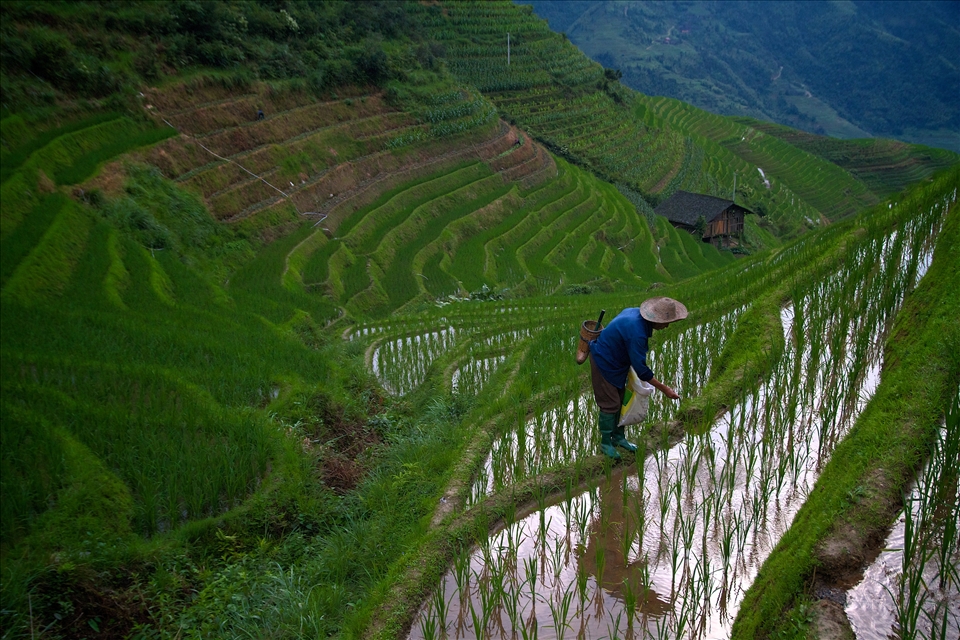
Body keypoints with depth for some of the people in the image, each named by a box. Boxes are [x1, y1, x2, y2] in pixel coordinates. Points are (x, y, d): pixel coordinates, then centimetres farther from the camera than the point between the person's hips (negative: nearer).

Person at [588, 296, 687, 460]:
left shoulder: (636, 312, -9)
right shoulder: (637, 333, -35)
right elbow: (641, 369, -30)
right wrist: (664, 389, -25)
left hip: (616, 360, 10)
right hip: (604, 363, -10)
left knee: (620, 401, 16)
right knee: (610, 404, -2)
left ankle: (618, 437, 29)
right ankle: (606, 443, 13)